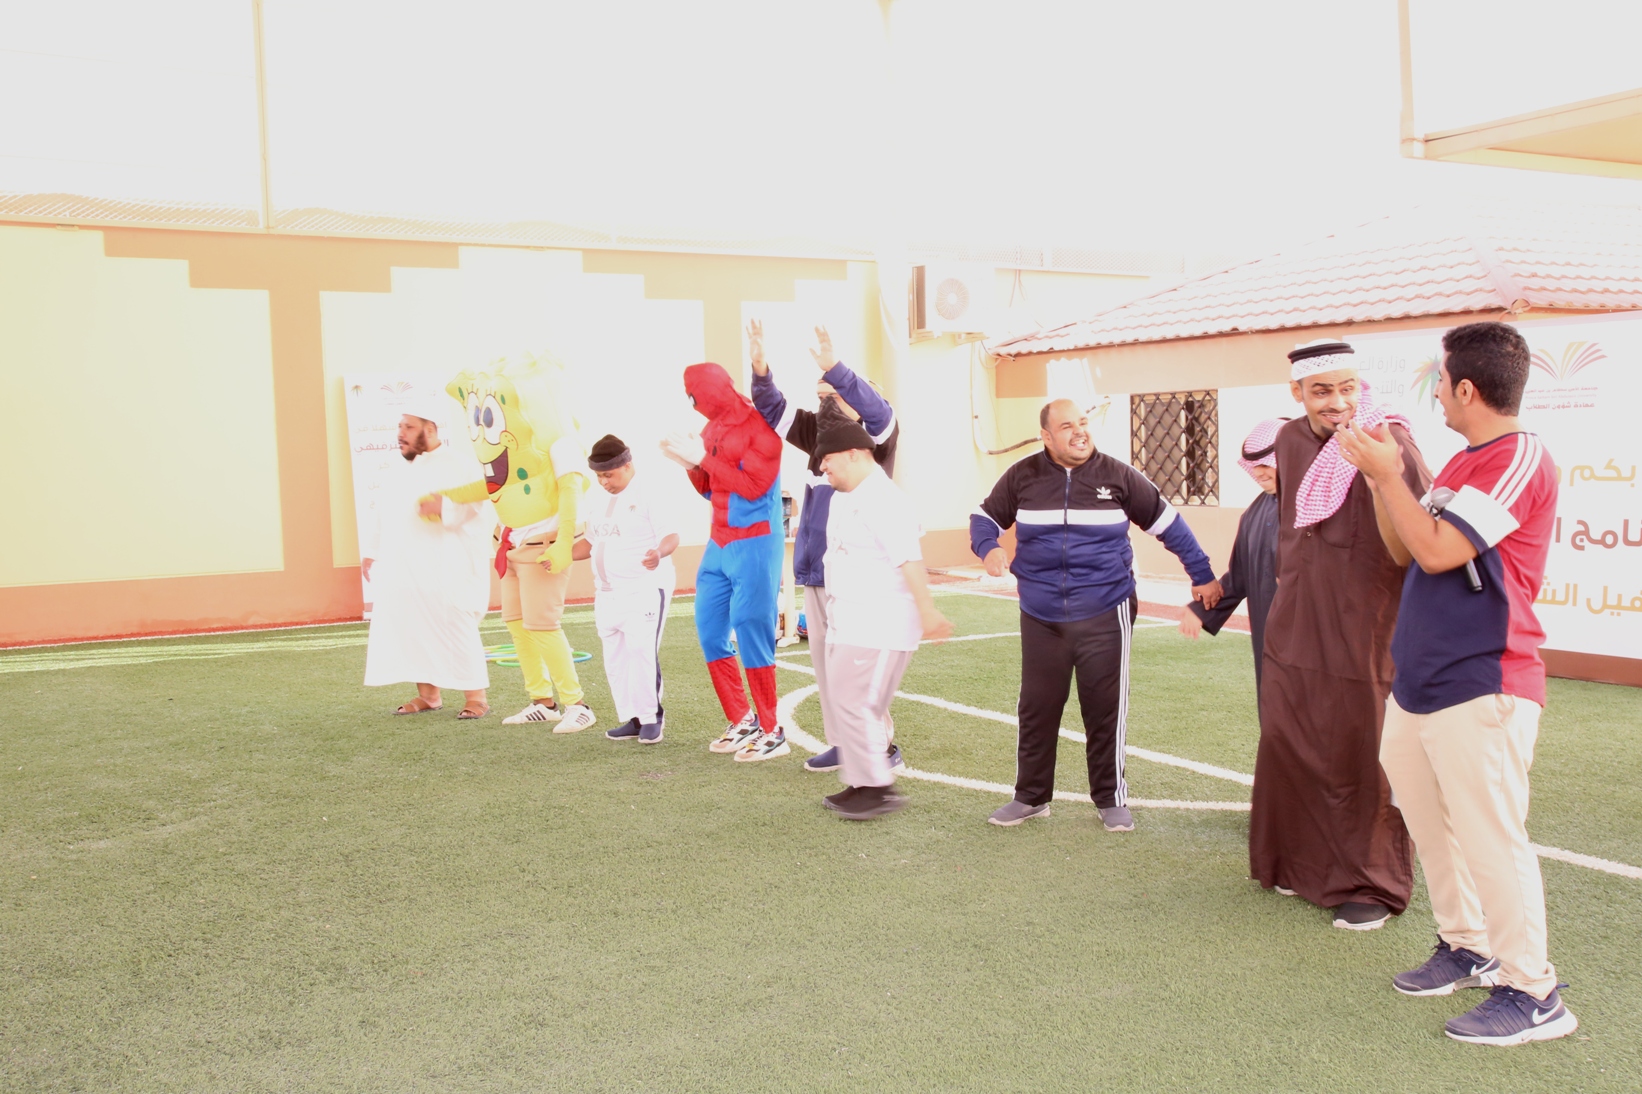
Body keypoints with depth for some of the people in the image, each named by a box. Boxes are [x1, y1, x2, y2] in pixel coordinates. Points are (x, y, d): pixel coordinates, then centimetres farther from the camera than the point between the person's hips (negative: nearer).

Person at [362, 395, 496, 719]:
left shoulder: (457, 462, -5)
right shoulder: (396, 472, 18)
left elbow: (480, 502, -16)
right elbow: (380, 515, 21)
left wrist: (443, 508, -30)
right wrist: (370, 551, 14)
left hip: (444, 570, -7)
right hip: (400, 570, 7)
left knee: (455, 631, -6)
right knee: (410, 631, 8)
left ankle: (476, 697, 2)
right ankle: (428, 695, 18)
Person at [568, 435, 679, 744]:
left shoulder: (647, 493, -10)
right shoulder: (596, 499, 13)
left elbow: (671, 535, -16)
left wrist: (659, 552, -37)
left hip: (646, 588, -8)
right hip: (608, 592, 8)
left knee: (641, 650, -16)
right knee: (615, 659, 7)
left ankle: (650, 717, -5)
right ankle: (633, 719, 15)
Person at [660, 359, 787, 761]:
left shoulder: (760, 426, -11)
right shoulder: (712, 429, 12)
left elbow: (753, 486, -19)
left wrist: (703, 457, -18)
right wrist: (689, 463, 1)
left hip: (755, 545, -8)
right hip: (719, 545, 8)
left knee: (751, 636, -7)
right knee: (710, 632, 9)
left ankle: (772, 733, 3)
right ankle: (743, 722, 20)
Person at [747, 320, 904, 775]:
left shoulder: (876, 436, -6)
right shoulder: (821, 434, 11)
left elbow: (876, 410, -27)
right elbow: (774, 411, 13)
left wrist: (835, 370, -38)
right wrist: (760, 369, -4)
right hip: (816, 570, 7)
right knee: (824, 656, 12)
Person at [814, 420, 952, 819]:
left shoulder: (882, 500, -17)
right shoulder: (845, 500, 15)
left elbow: (909, 558, -24)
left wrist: (927, 610, -29)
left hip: (879, 626, -10)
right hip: (850, 623, 10)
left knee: (853, 703, -10)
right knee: (840, 702, 13)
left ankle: (879, 788, 0)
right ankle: (861, 783, 23)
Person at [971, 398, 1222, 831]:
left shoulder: (1117, 476, -1)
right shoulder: (1023, 477, 0)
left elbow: (1168, 523, 7)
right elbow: (985, 517, 13)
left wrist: (1202, 575, 7)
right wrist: (988, 549, -10)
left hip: (1105, 615, -1)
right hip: (1041, 619, 1)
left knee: (1105, 710, 4)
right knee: (1036, 708, 6)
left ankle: (1111, 799, 20)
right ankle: (1031, 796, 21)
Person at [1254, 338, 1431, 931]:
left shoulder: (1389, 443, -14)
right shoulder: (1291, 442, 7)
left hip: (1363, 631, -7)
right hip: (1295, 628, 7)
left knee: (1361, 759, 3)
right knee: (1289, 744, 15)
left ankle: (1374, 884, 19)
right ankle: (1305, 862, 33)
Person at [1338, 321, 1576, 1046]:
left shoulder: (1520, 458, -14)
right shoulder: (1463, 463, 16)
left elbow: (1437, 550, -20)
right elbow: (1403, 551, 19)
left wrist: (1387, 473, -11)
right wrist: (1380, 475, 9)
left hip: (1481, 688, -10)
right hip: (1420, 682, 10)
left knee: (1490, 838, -6)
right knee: (1431, 825, 18)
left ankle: (1531, 993, 5)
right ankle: (1466, 949, 33)